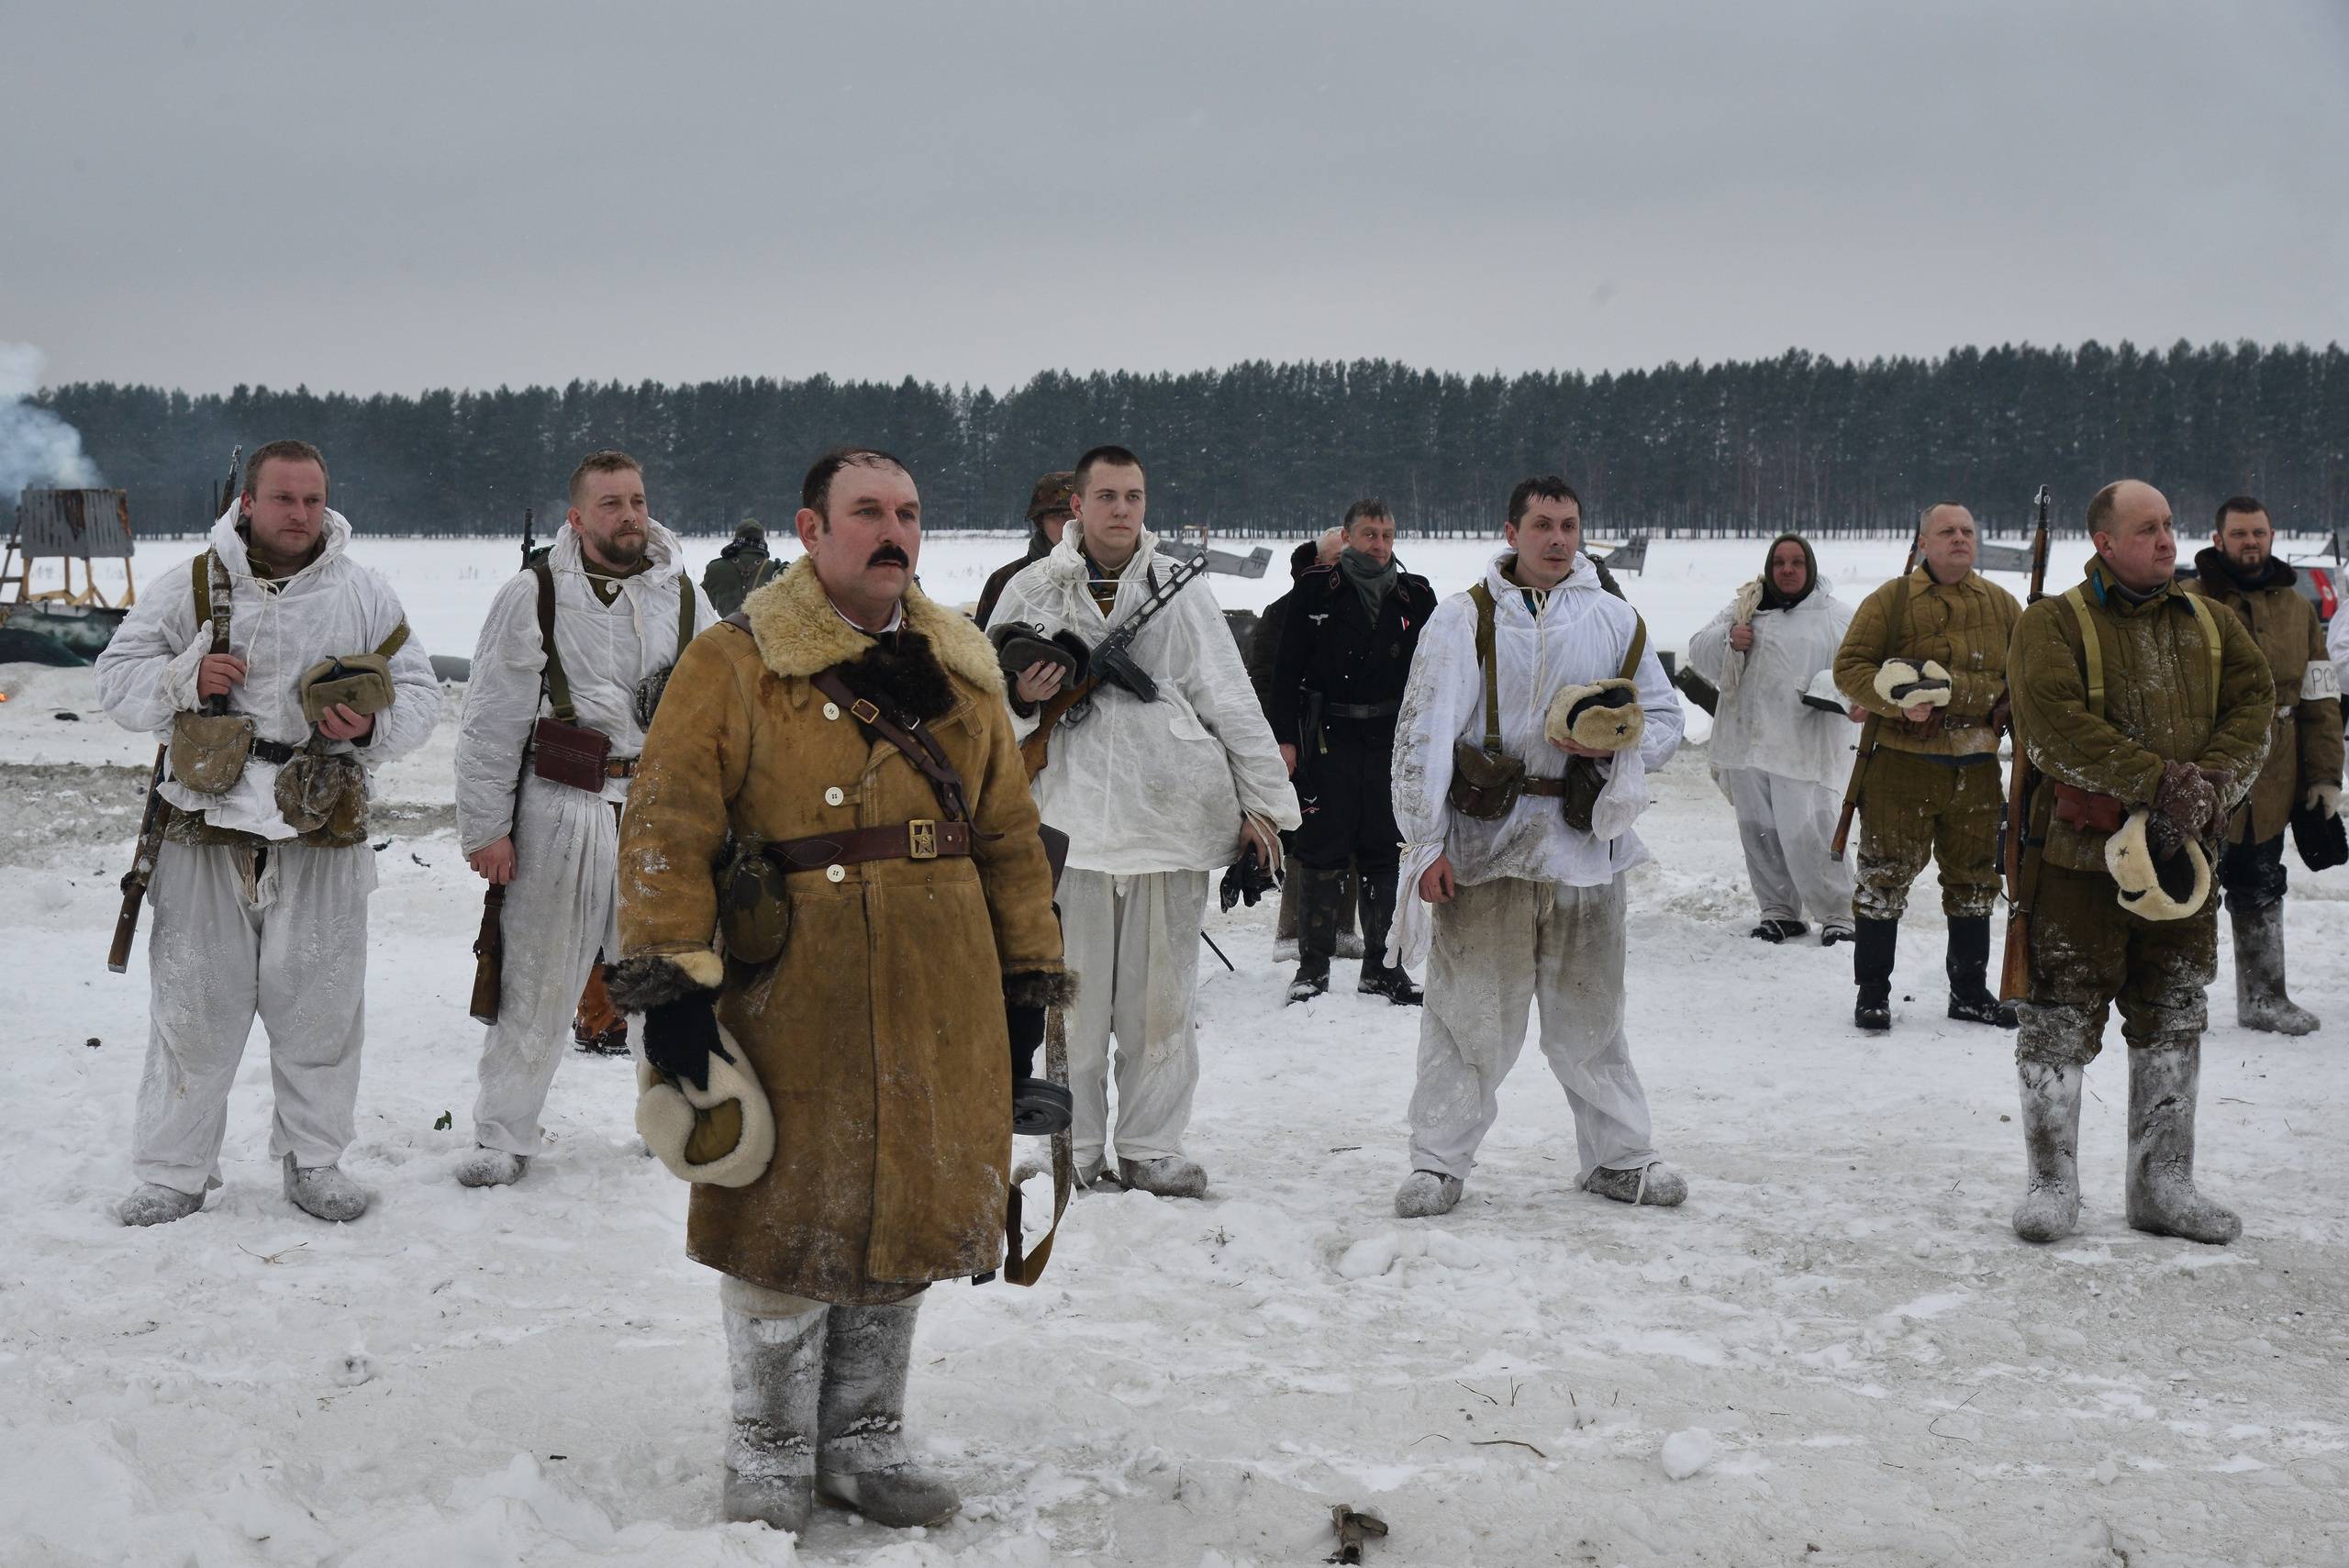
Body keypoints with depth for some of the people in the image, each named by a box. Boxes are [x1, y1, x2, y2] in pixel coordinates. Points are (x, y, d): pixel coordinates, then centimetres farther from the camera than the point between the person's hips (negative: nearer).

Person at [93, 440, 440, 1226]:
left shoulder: (364, 593, 5)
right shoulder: (193, 585, 4)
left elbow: (418, 691, 9)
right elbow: (118, 680, 7)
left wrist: (372, 727, -12)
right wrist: (185, 678, -13)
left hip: (321, 836, 1)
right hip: (208, 829, 0)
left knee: (320, 1006, 7)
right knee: (193, 1005, 5)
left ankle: (314, 1160, 23)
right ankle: (174, 1172, 17)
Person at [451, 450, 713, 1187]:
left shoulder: (682, 596, 10)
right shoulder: (533, 596, -1)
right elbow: (492, 720, -1)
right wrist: (485, 827, -4)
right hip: (561, 808, -3)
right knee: (538, 976, 2)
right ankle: (502, 1137, 13)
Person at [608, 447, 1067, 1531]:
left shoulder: (961, 669, 12)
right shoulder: (735, 663, -5)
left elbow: (1010, 834, 16)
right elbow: (666, 827, -10)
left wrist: (1029, 977, 14)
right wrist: (671, 982, -16)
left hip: (939, 1007, 5)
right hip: (791, 1002, -5)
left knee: (905, 1213, 11)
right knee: (787, 1219, 3)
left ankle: (864, 1438, 28)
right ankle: (771, 1453, 21)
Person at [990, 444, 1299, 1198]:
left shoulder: (1180, 592, 10)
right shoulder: (1032, 591, 8)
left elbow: (1231, 702, 11)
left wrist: (1263, 799, 6)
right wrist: (1023, 697, -8)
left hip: (1173, 816, 1)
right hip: (1071, 817, 0)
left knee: (1162, 995, 4)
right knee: (1072, 995, 2)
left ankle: (1151, 1147, 14)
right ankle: (1074, 1149, 13)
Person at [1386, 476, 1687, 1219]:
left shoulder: (1616, 621, 10)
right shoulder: (1465, 617, 1)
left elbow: (1665, 717, 17)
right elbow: (1423, 732, -3)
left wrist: (1616, 744, -6)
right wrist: (1426, 842, -10)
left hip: (1586, 844, 3)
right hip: (1483, 843, -2)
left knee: (1591, 1012, 10)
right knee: (1468, 1011, -1)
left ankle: (1619, 1156, 23)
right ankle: (1439, 1161, 10)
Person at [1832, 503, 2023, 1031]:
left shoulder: (2002, 605, 12)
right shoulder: (1890, 601, 0)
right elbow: (1849, 667, -3)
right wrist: (1896, 698, -19)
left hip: (1976, 768, 4)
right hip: (1901, 767, -3)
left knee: (1974, 882, 11)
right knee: (1885, 878, -1)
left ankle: (1970, 991, 24)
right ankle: (1872, 992, 10)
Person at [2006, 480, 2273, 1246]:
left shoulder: (2209, 624, 13)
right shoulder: (2053, 624, -5)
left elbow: (2253, 705, 4)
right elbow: (2055, 726, -18)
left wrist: (2209, 787, -14)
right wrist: (2158, 781, -22)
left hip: (2181, 856, 5)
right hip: (2079, 855, -5)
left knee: (2173, 1023, 11)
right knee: (2062, 1022, -1)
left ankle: (2163, 1185, 22)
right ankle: (2052, 1184, 10)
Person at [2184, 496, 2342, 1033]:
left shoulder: (2297, 609, 10)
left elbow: (2321, 700, 13)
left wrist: (2325, 776, 7)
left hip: (2271, 787, 5)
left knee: (2262, 894, 14)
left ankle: (2264, 998, 24)